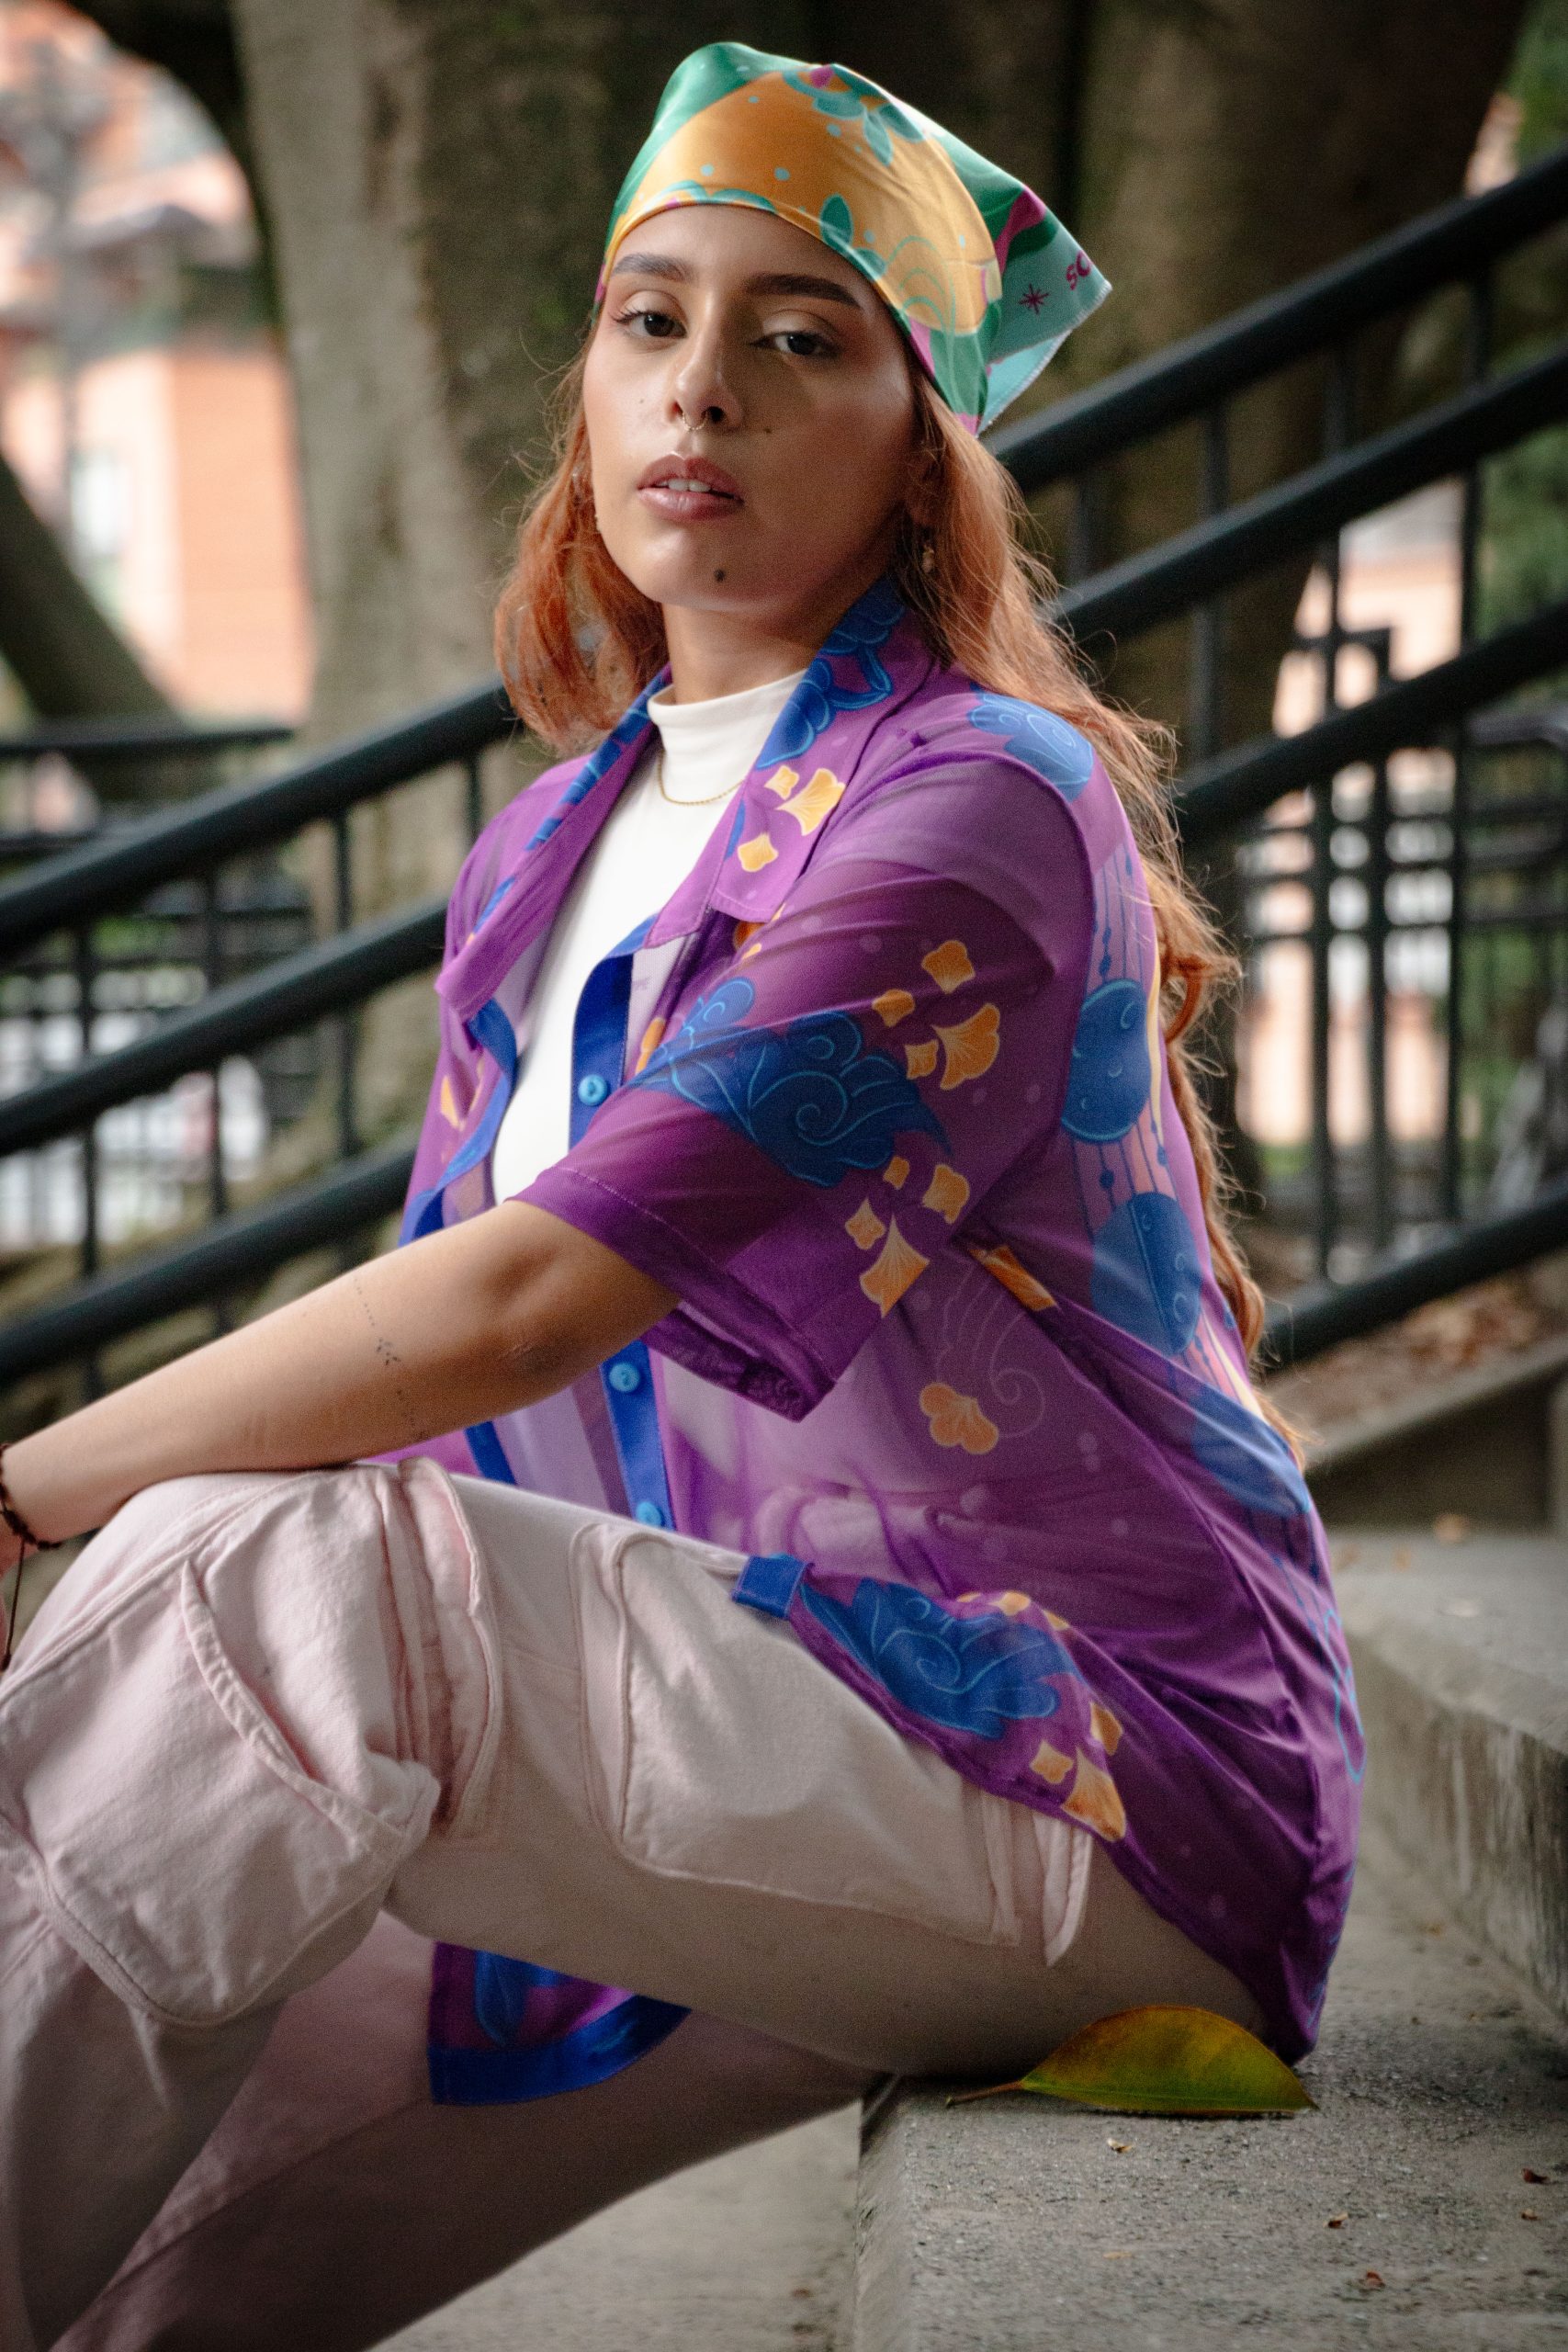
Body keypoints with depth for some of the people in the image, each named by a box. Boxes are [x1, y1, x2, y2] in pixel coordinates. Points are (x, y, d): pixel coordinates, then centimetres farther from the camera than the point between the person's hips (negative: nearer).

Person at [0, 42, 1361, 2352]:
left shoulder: (985, 803, -11)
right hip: (716, 1769, 7)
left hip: (1105, 1799, -7)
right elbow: (433, 1356, 11)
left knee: (255, 1584, -24)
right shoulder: (548, 852, 15)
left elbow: (519, 1300, -20)